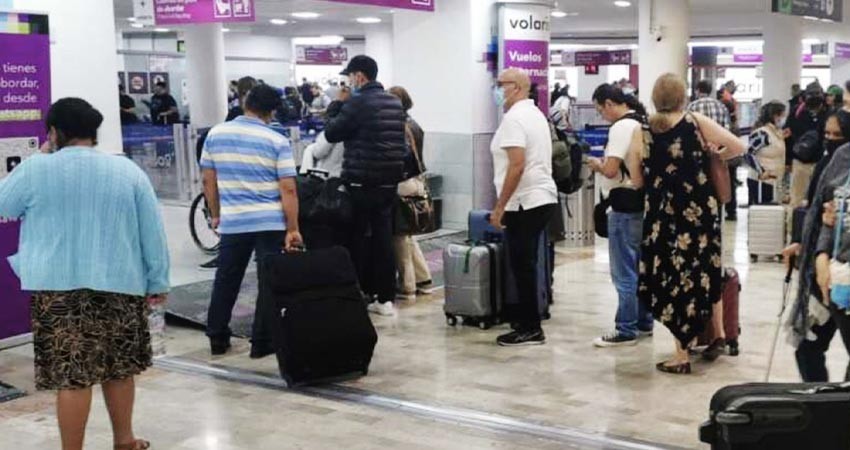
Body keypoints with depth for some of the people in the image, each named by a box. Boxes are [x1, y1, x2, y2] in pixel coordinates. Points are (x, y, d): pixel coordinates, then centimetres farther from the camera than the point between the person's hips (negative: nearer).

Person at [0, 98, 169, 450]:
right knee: (120, 367, 16)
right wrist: (158, 282, 11)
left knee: (71, 375, -1)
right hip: (120, 284, 3)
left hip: (58, 287, -3)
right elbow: (153, 232, 4)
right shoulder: (128, 170, 4)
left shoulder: (36, 169, -2)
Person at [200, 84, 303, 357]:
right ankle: (261, 342, 8)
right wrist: (293, 229, -6)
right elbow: (287, 189, -10)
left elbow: (209, 181, 8)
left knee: (226, 281, 15)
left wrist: (216, 214, 19)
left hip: (232, 222, 3)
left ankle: (217, 339, 21)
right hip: (271, 222, -3)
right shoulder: (277, 141, -6)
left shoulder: (215, 134, 4)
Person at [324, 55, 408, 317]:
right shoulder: (395, 103, 12)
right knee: (383, 238, 9)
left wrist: (336, 118, 12)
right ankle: (385, 297, 10)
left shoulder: (359, 102, -12)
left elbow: (331, 134, -6)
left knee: (358, 238, 3)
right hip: (390, 180, 6)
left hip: (362, 181, -6)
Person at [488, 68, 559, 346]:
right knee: (525, 265, 16)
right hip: (542, 198, 10)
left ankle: (530, 329, 1)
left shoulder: (514, 118, -14)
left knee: (522, 266, -4)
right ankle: (527, 321, 24)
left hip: (525, 203, -10)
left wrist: (499, 207, -18)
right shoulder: (535, 114, 17)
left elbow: (517, 166, -22)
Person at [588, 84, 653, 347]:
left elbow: (611, 170, -22)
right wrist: (607, 164, 13)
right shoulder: (643, 123, 13)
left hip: (626, 205, -10)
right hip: (643, 201, 10)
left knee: (624, 271, -3)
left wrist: (597, 165, -2)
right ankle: (644, 322, 25)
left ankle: (626, 330, 1)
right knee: (640, 267, 17)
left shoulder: (622, 127, -17)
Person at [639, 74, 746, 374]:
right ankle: (719, 334, 28)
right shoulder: (696, 122, -3)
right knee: (705, 272, 20)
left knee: (674, 276, 6)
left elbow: (638, 181, 2)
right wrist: (711, 156, 10)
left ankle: (682, 356, 9)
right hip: (700, 210, 1)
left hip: (663, 214, -1)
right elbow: (738, 147, -7)